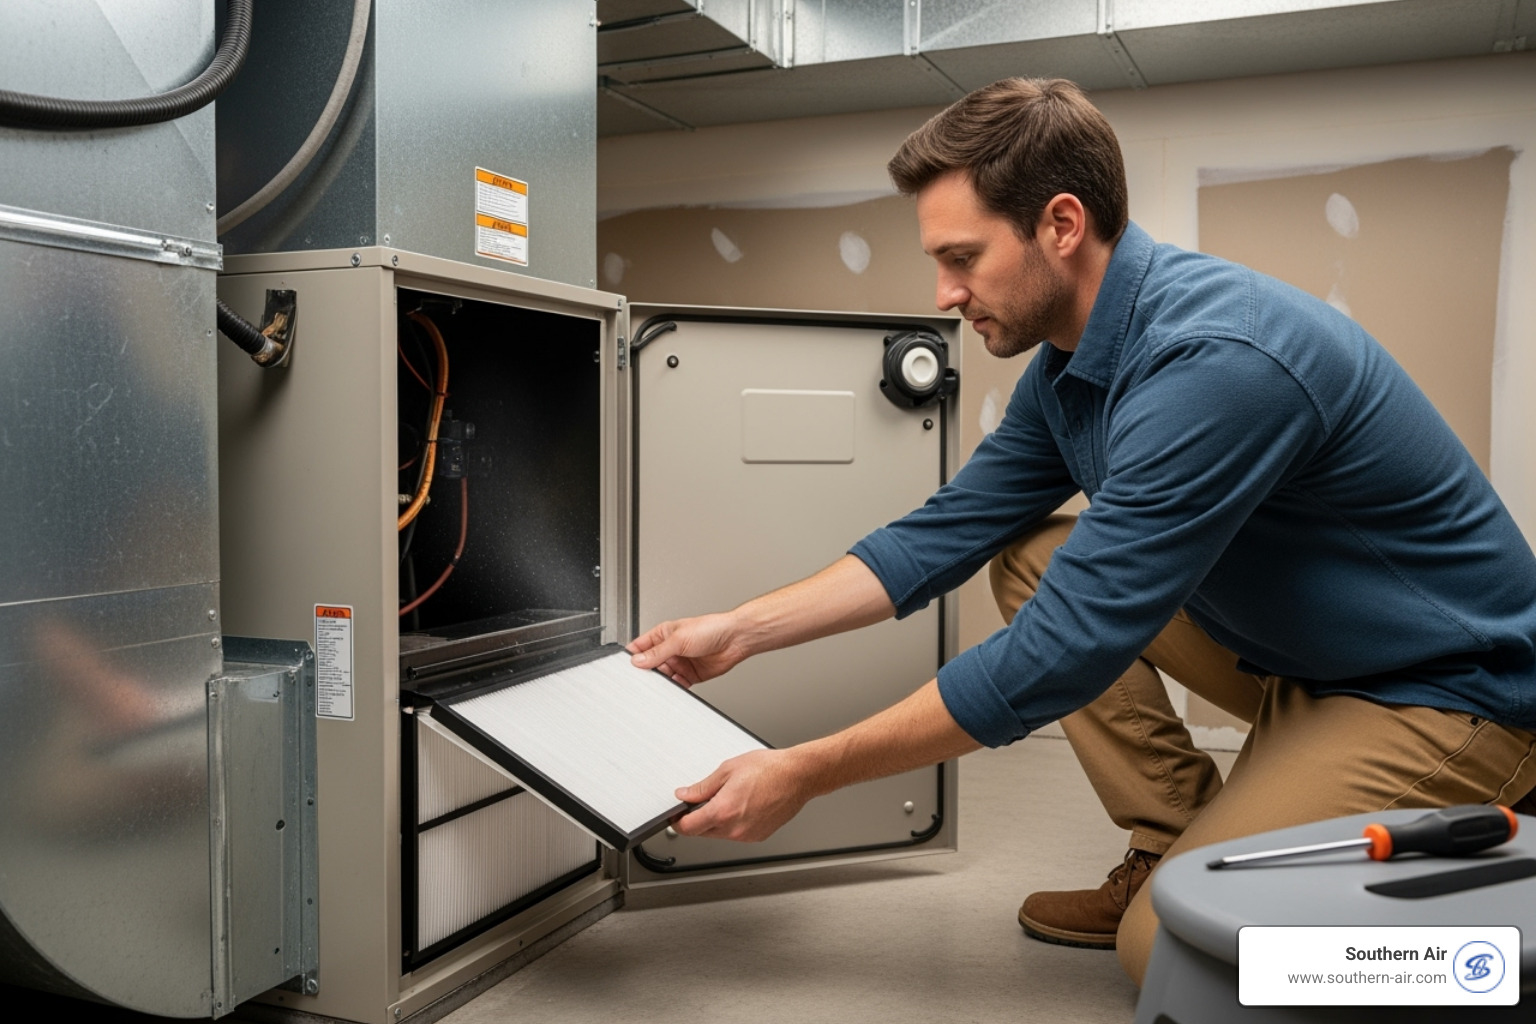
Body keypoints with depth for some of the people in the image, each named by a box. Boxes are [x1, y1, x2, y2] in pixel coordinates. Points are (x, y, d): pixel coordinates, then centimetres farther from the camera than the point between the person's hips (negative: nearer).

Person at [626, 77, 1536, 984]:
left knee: (1165, 944, -22)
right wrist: (741, 631, -1)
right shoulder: (1070, 363, -1)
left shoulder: (1213, 363, -31)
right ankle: (1174, 853, 4)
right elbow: (943, 536, 5)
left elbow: (1058, 655, -30)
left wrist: (803, 774, -24)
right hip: (1293, 649, 9)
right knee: (1032, 557, 1)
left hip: (1447, 695, -9)